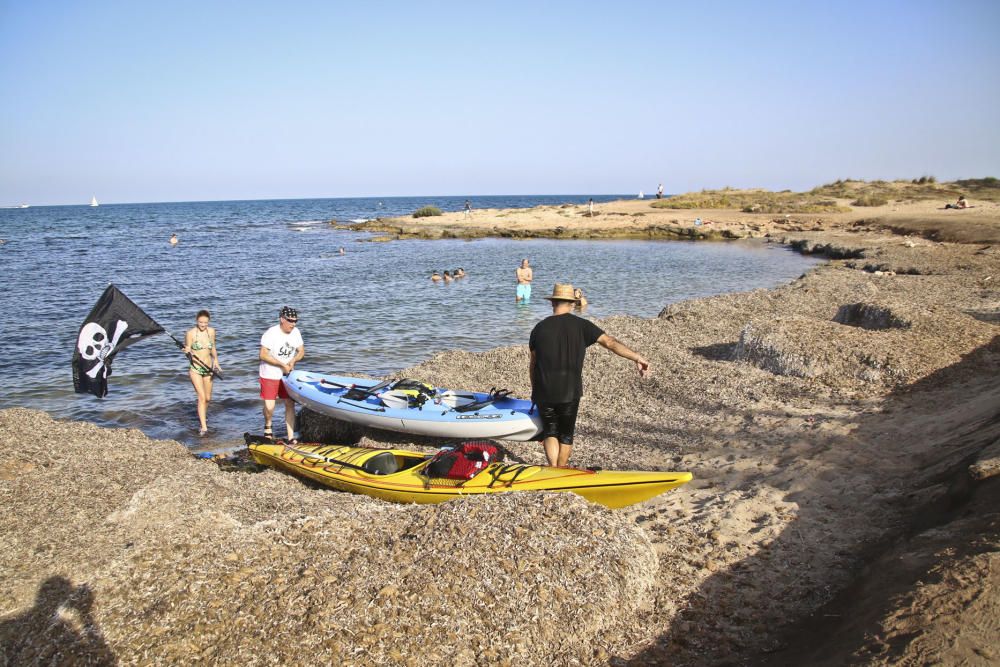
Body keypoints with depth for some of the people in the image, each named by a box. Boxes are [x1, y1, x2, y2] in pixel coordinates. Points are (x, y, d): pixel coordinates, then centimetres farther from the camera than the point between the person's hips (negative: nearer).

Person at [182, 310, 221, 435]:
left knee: (208, 398, 15)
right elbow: (188, 352, -6)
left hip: (208, 367, 5)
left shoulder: (211, 331, 1)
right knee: (201, 397, -13)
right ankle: (204, 427, -13)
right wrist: (187, 351, -29)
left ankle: (202, 414, 45)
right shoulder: (190, 333, -12)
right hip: (195, 368, -5)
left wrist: (216, 360, 2)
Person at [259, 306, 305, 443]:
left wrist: (293, 360, -13)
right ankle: (267, 426, 25)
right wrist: (282, 365, -23)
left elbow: (301, 351, 8)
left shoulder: (295, 332, -2)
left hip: (288, 375, 5)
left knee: (290, 404, 0)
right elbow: (263, 355, -21)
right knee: (269, 407, -7)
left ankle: (291, 437, 5)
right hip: (270, 375, -5)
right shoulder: (271, 334, -19)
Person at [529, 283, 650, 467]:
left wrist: (535, 390, 19)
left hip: (544, 392, 1)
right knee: (566, 434, 16)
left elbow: (533, 365, 7)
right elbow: (610, 342, -13)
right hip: (570, 392, -1)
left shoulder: (539, 328, 2)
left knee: (550, 432, 13)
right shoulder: (580, 325, -4)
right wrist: (637, 358, -14)